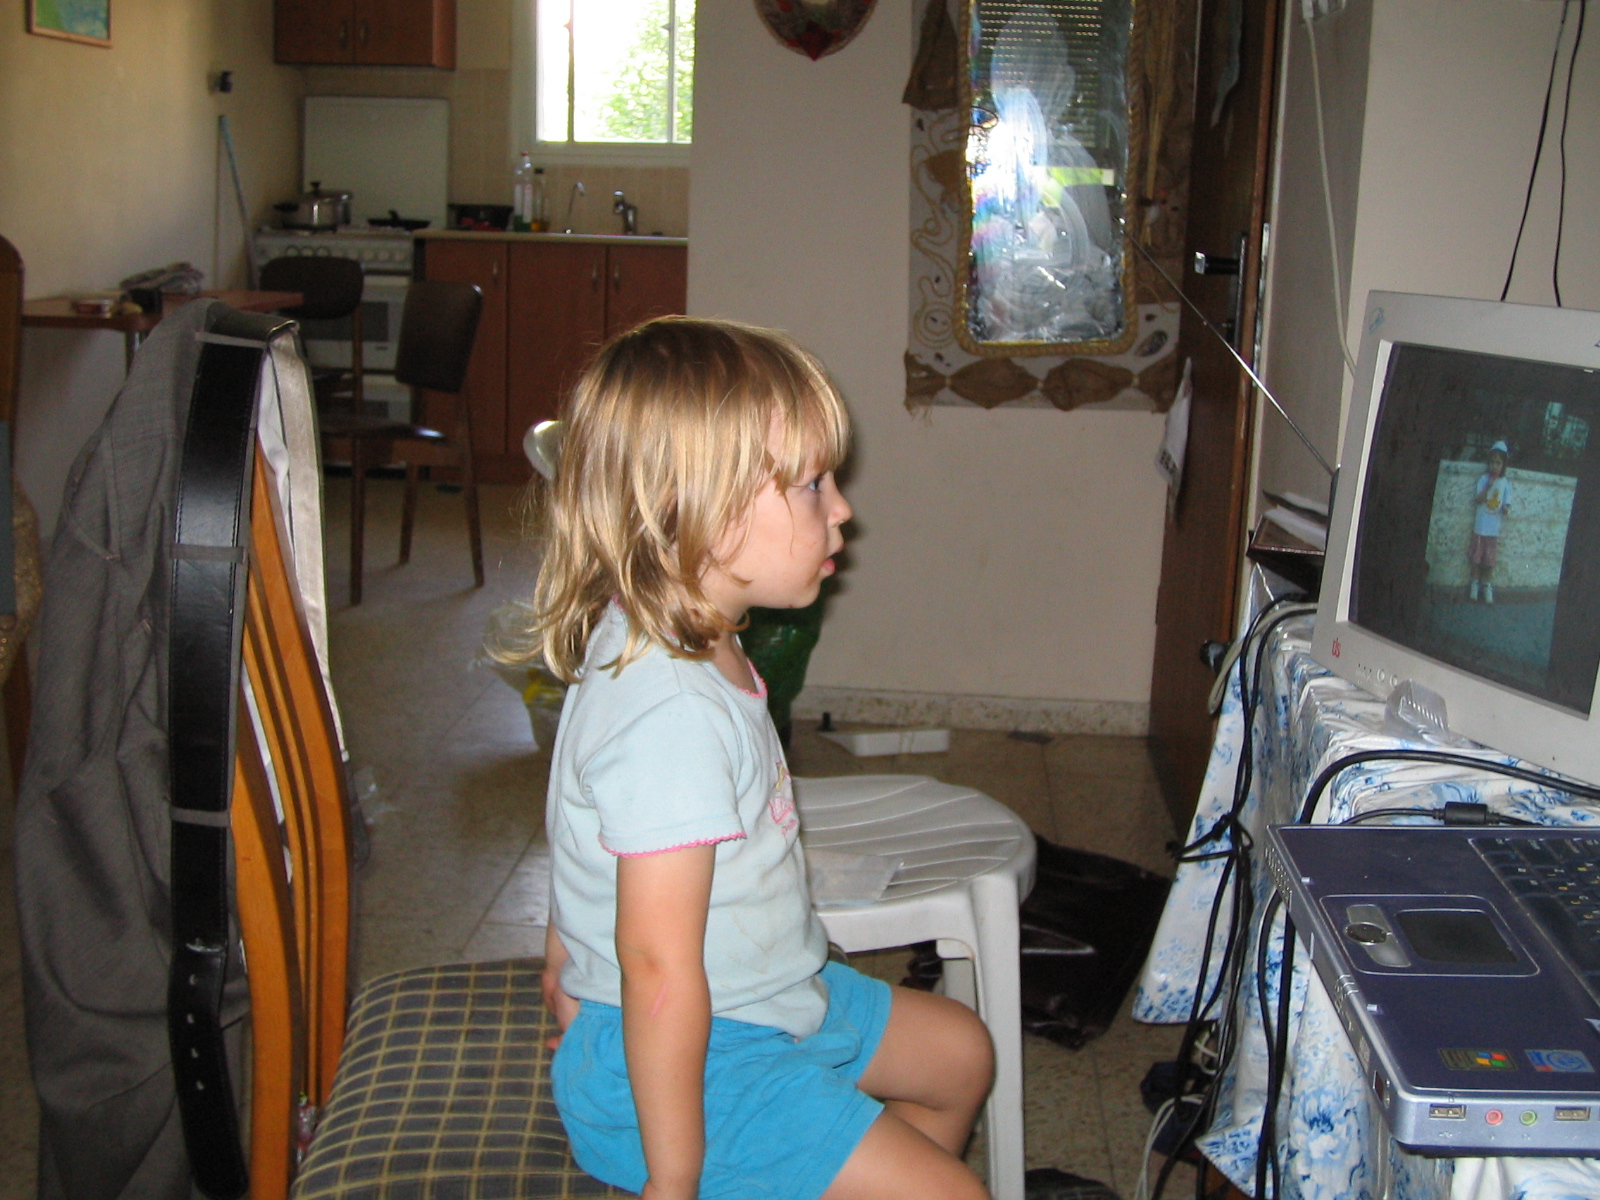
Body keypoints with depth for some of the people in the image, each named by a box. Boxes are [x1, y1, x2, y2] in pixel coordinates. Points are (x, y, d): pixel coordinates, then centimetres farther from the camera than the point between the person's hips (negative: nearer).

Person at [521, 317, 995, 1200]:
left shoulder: (650, 643, -1)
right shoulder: (674, 715, -33)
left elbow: (585, 816, 13)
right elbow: (660, 968, -32)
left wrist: (569, 966, 26)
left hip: (763, 997, 10)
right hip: (691, 1061, -10)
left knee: (960, 1053, 22)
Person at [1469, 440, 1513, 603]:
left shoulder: (1506, 483, -1)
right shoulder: (1484, 479, -5)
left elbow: (1507, 504, -1)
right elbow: (1478, 500, -12)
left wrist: (1506, 509, -25)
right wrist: (1488, 487, -26)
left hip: (1494, 529, 1)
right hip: (1480, 526, -1)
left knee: (1490, 560, 6)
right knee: (1476, 557, 6)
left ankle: (1487, 586, 20)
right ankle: (1474, 583, 20)